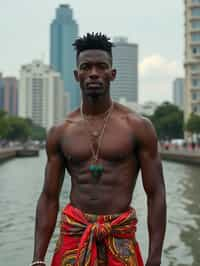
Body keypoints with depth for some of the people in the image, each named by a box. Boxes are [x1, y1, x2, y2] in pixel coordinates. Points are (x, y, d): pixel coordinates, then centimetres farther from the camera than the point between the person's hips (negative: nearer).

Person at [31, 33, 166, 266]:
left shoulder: (138, 127, -5)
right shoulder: (60, 132, 2)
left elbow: (156, 195, -5)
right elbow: (49, 199, 4)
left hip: (121, 239, -1)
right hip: (72, 236, 2)